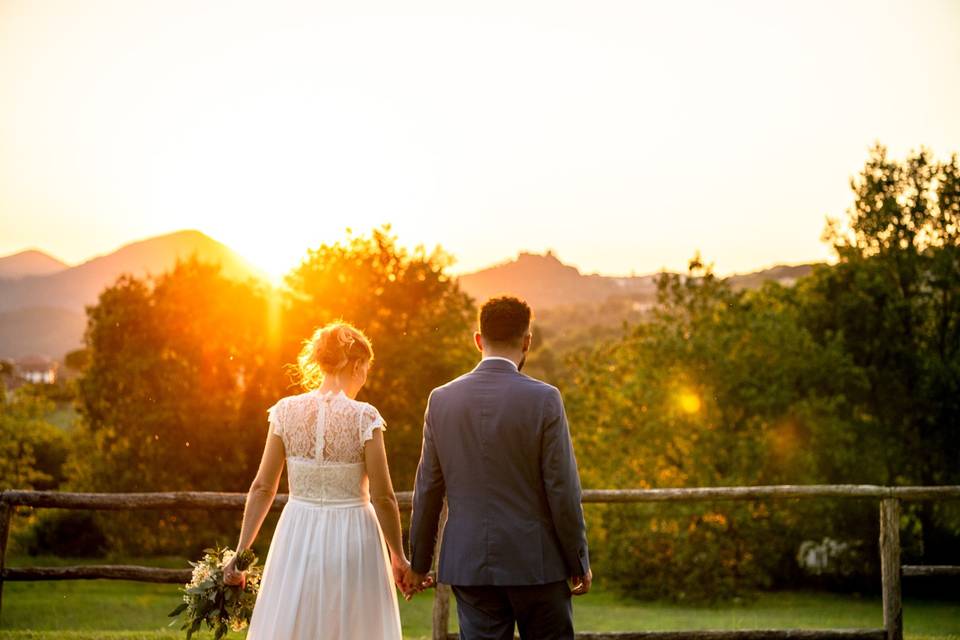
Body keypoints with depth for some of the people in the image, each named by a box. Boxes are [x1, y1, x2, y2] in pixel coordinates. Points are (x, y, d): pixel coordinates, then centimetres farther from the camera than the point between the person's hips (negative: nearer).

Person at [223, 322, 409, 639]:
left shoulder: (286, 411, -2)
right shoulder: (364, 417, -11)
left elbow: (262, 488, -1)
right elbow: (383, 498, -9)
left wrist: (240, 553, 5)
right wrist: (399, 557, 3)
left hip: (298, 538, 3)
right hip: (351, 540, -3)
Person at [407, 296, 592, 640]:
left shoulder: (442, 399, 1)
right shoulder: (544, 399, -9)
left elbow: (428, 487, 5)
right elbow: (562, 488, -8)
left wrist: (419, 561, 14)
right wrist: (579, 562, 2)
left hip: (468, 562, 3)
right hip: (535, 561, -3)